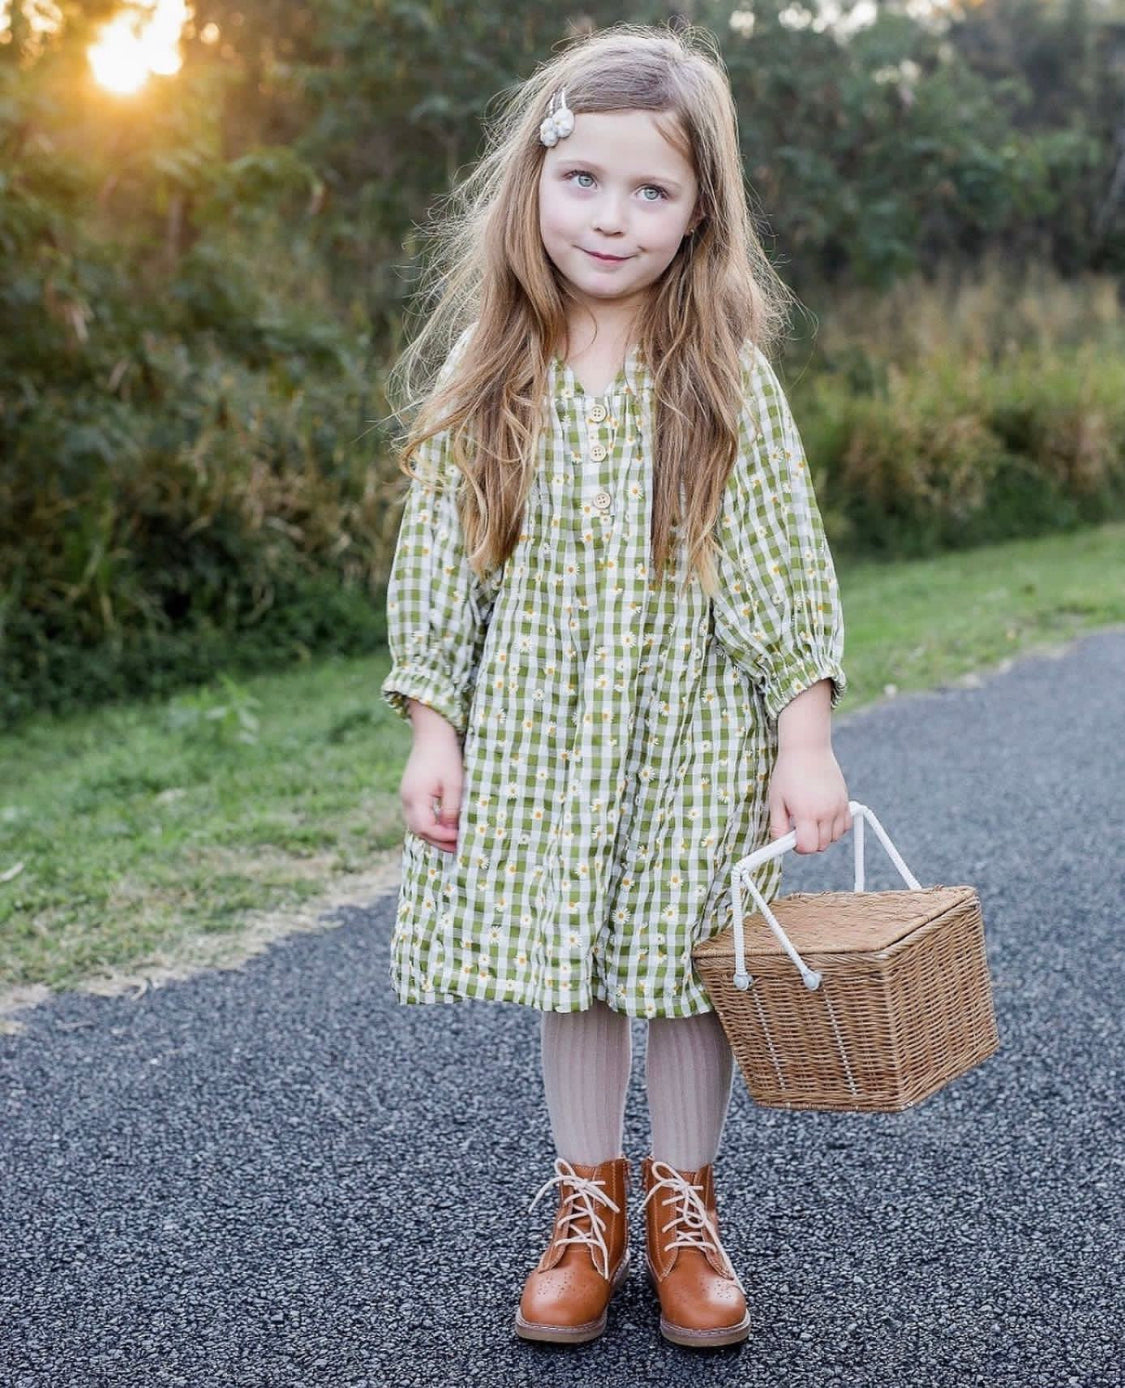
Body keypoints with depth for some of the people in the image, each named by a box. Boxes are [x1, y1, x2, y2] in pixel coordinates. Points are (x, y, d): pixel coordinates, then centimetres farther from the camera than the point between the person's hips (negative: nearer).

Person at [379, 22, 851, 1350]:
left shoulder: (726, 379, -6)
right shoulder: (484, 378, -2)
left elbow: (786, 571, -6)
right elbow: (436, 565, 2)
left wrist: (807, 743, -10)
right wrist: (431, 730, -2)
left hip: (693, 736, -1)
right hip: (536, 731, 1)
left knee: (690, 972, 8)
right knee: (569, 971, 10)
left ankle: (683, 1207, 28)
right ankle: (586, 1205, 29)